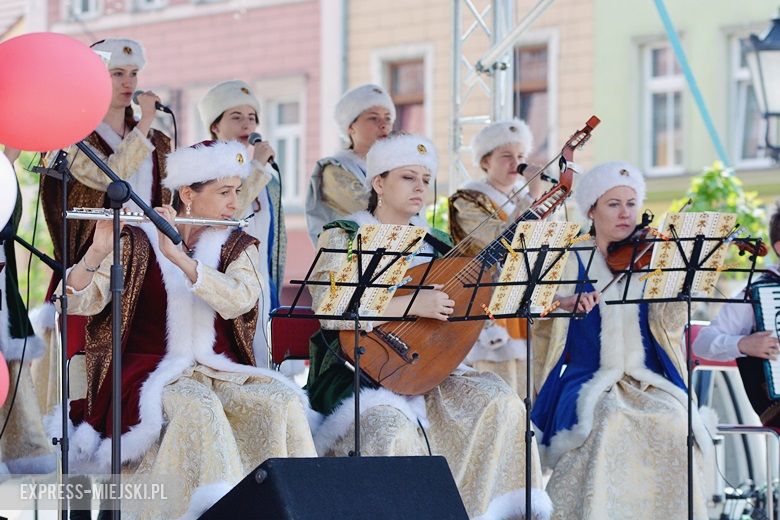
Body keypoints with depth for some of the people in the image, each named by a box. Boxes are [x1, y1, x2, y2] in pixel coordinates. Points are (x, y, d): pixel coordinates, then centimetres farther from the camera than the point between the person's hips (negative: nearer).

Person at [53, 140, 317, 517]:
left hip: (222, 372, 3)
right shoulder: (137, 243, 2)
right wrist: (98, 250, -27)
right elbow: (80, 303, -9)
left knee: (282, 402, -26)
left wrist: (177, 255, -23)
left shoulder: (239, 246, 9)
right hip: (152, 372, -3)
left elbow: (238, 300, -13)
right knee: (198, 407, -36)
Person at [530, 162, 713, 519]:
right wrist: (563, 301, -27)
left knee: (671, 425, -29)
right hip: (588, 384, -2)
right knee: (610, 424, -33)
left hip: (650, 386, 2)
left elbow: (669, 325, -4)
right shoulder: (570, 262, 7)